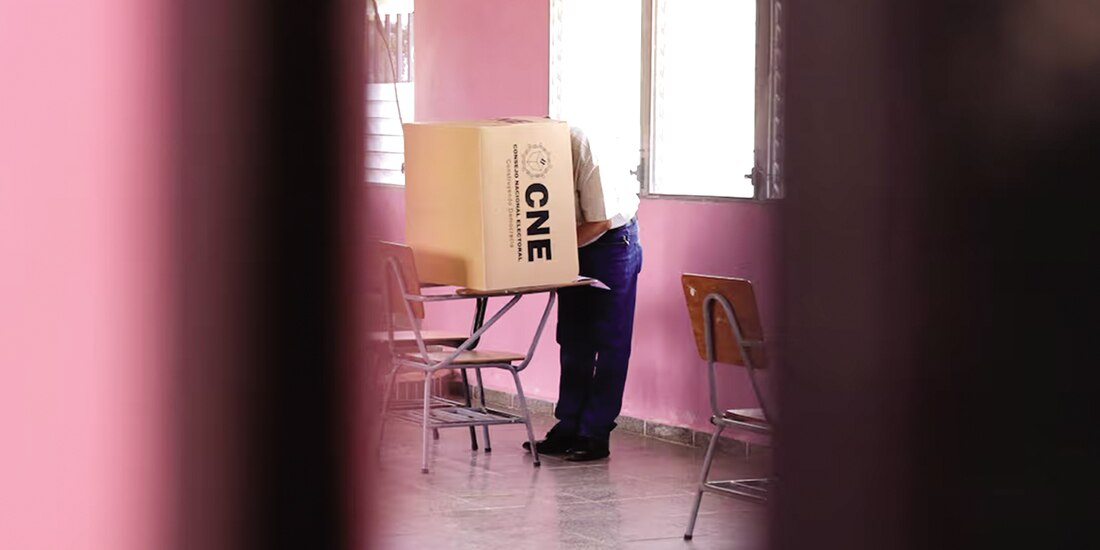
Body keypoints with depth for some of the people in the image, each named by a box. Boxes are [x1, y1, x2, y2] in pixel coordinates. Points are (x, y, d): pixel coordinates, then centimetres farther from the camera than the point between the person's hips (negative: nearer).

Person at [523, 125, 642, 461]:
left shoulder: (577, 146, -32)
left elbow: (600, 221, -26)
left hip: (612, 236, -6)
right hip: (572, 241, 6)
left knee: (609, 341, -4)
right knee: (574, 338, 8)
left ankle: (596, 435, -4)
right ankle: (569, 429, 13)